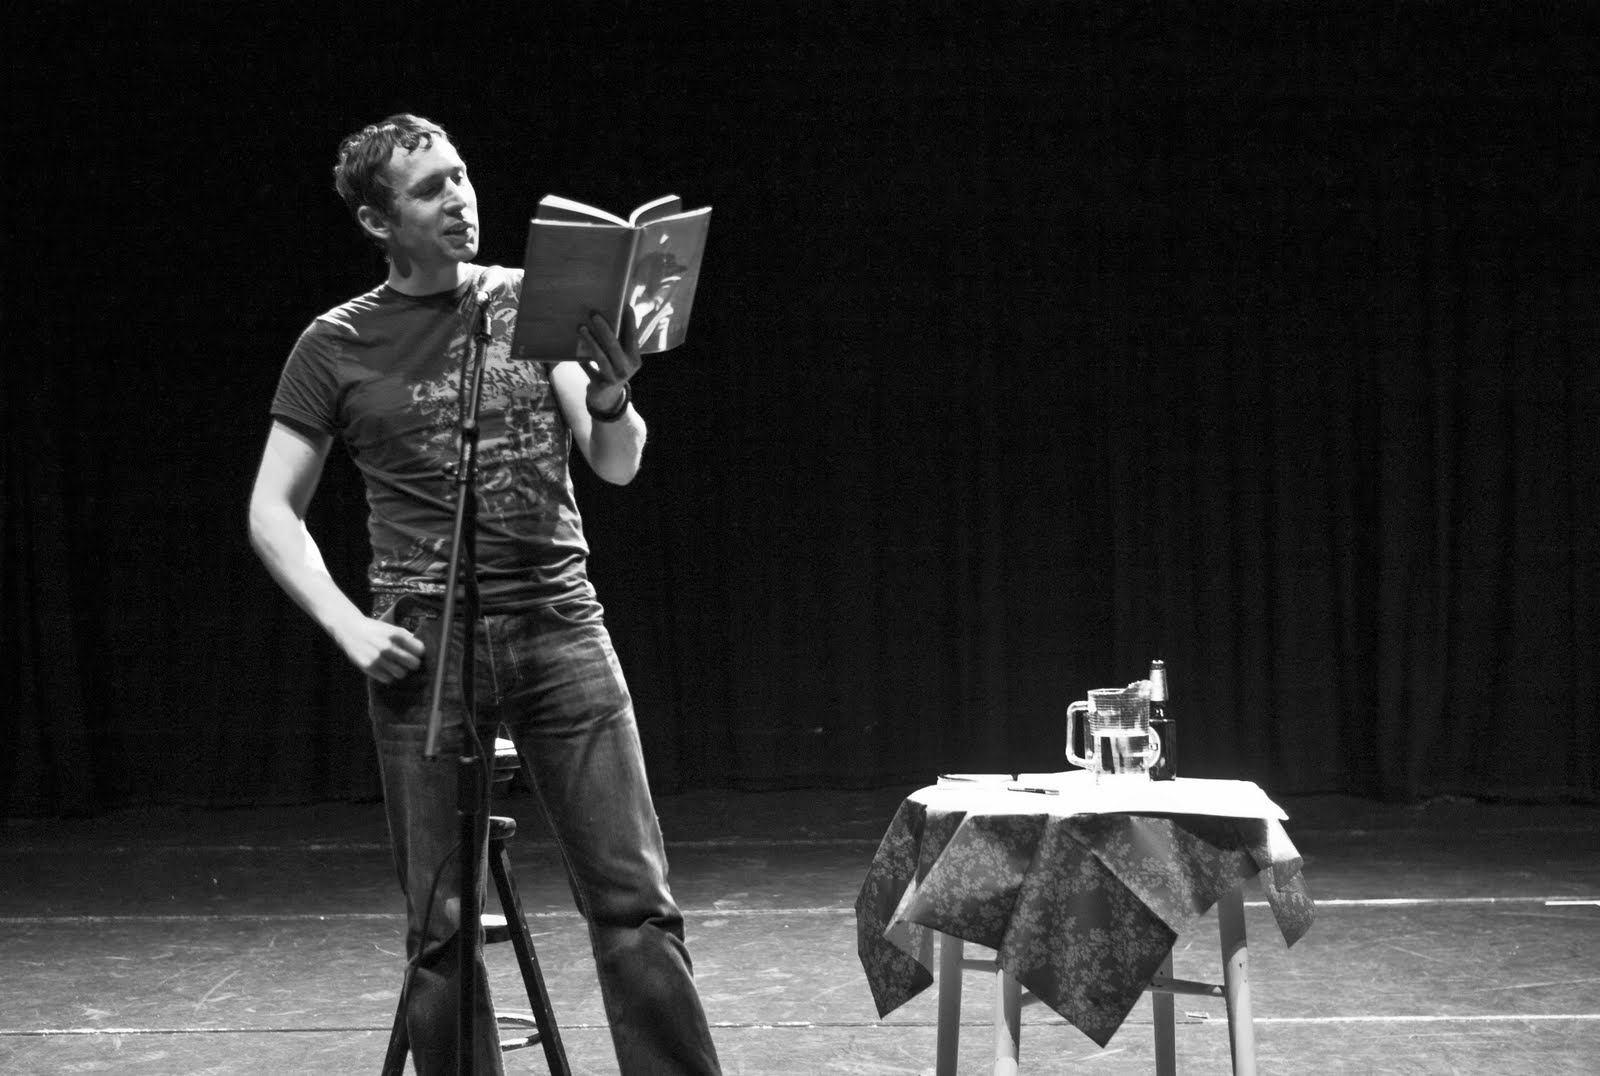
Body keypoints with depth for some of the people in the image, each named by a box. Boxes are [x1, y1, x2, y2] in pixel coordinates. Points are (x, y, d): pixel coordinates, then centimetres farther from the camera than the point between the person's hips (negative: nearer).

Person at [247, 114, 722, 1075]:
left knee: (635, 900, -2)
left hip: (560, 626, 1)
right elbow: (273, 513, 5)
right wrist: (349, 625, -8)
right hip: (425, 641, -1)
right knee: (442, 923, 2)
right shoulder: (338, 346, 3)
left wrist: (611, 393, -20)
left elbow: (619, 465, 2)